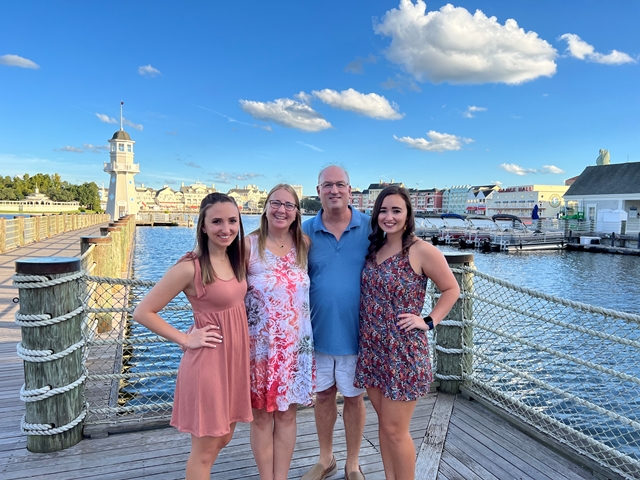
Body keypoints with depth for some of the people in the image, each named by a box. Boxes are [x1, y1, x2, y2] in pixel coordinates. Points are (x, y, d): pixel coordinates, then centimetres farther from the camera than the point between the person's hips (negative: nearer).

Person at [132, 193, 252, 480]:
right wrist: (185, 340, -12)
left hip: (235, 359, 7)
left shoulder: (236, 258, 1)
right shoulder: (190, 267, -19)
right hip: (208, 363, -7)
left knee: (223, 438, 23)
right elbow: (143, 312, -15)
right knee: (205, 448, 10)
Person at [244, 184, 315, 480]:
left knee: (287, 412, 13)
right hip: (259, 342, -2)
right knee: (261, 414, 9)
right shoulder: (250, 245, -6)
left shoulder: (305, 244, 3)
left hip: (295, 343, 3)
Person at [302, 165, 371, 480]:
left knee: (353, 397, 14)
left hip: (355, 332, -1)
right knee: (323, 395, 18)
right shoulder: (306, 231, -3)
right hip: (319, 332, 2)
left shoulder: (370, 227, -7)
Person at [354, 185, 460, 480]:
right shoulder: (374, 248, 6)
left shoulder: (422, 251, -12)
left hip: (404, 352, -6)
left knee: (395, 429, 4)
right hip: (372, 350, 6)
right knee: (383, 422, 17)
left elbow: (451, 290, -3)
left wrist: (428, 321, -11)